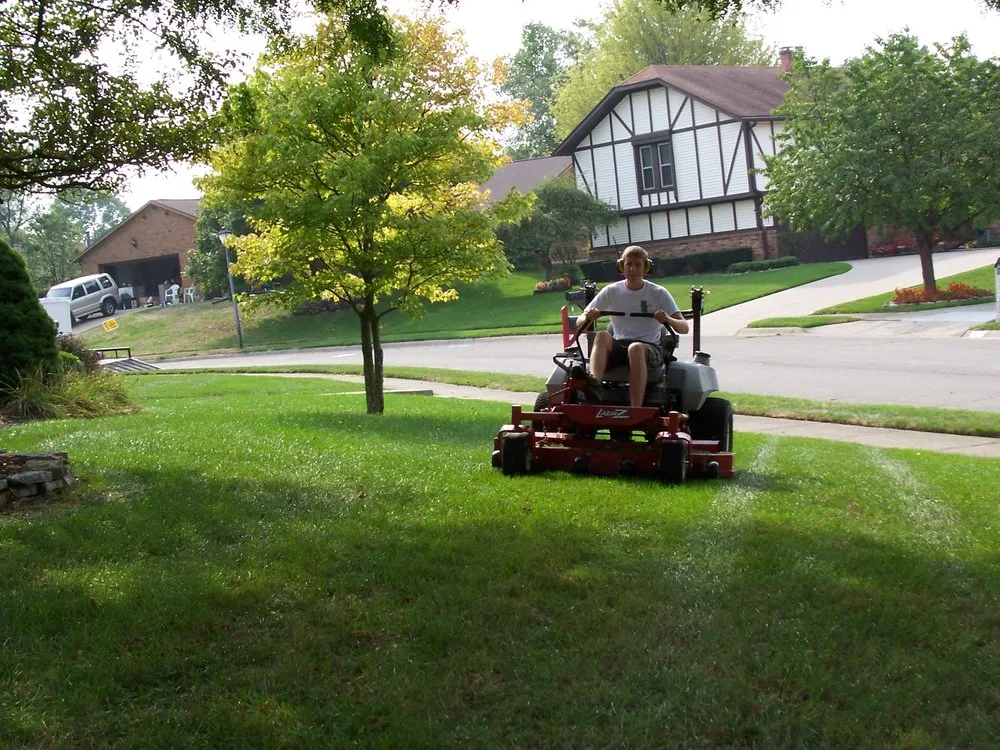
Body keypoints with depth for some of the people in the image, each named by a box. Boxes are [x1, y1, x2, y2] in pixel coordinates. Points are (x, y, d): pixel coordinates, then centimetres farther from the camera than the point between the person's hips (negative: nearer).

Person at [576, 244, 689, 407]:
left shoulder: (658, 293, 5)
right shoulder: (611, 291, 9)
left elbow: (684, 328, -1)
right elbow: (579, 322, 8)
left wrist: (668, 320, -24)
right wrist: (588, 317, -17)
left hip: (649, 348, -2)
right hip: (618, 347, 2)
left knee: (636, 348, -38)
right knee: (602, 336, -32)